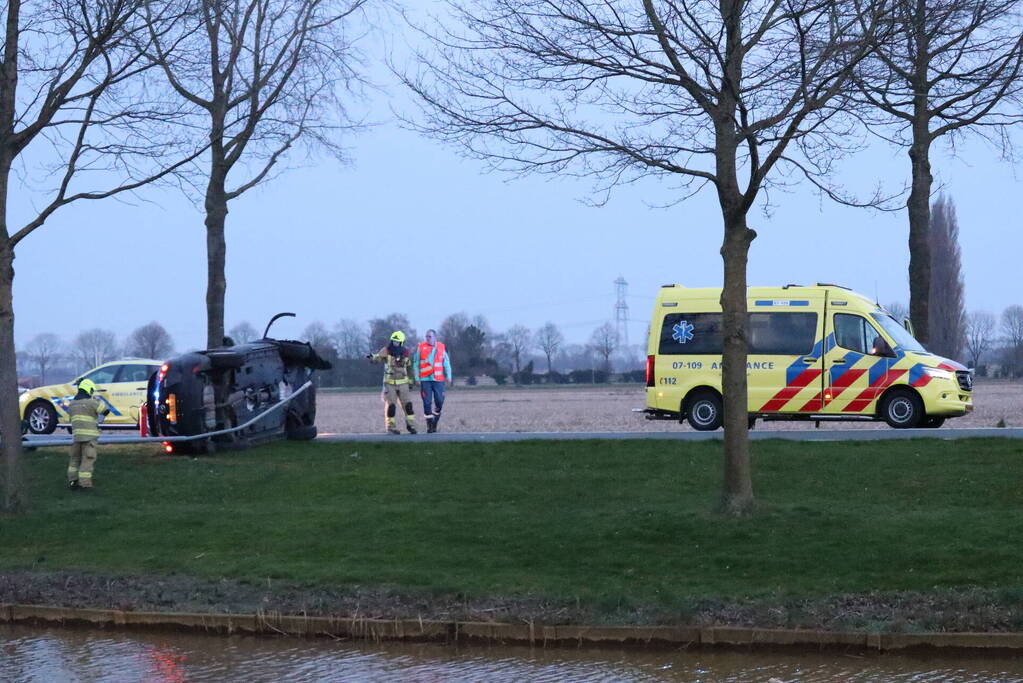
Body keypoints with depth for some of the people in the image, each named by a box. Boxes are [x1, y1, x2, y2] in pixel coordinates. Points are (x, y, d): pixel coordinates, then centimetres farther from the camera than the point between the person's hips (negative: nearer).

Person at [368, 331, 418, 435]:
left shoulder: (406, 353, -1)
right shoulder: (386, 351, -10)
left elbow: (409, 368, 12)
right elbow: (378, 357, -28)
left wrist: (412, 381, 18)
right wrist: (372, 357, -51)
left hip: (403, 383, 2)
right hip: (389, 383, -2)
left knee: (408, 404, -1)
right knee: (390, 405, -3)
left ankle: (410, 425, 13)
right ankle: (391, 426, 8)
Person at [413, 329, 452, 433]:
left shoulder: (442, 347, 7)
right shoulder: (420, 347, 4)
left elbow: (446, 362, 8)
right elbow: (416, 364, 6)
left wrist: (448, 375, -4)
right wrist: (417, 377, 1)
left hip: (438, 379, 1)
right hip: (425, 380, -1)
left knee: (439, 401, -2)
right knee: (427, 402, -3)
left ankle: (435, 422, 18)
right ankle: (429, 424, 4)